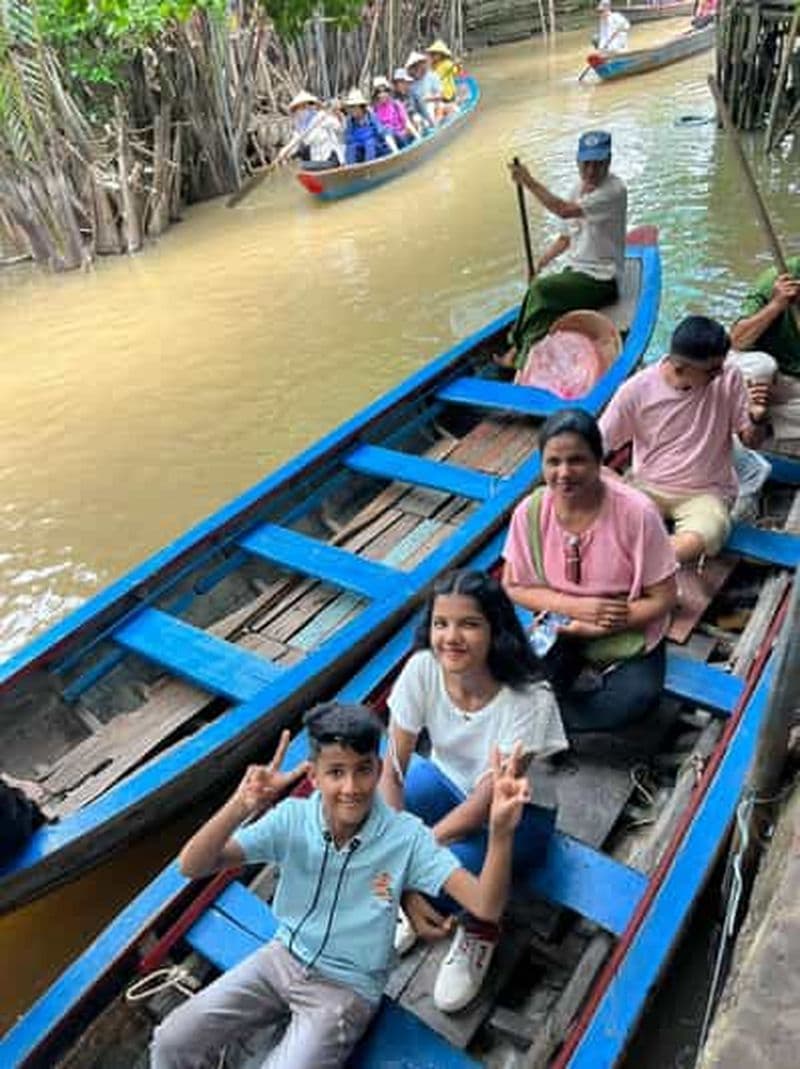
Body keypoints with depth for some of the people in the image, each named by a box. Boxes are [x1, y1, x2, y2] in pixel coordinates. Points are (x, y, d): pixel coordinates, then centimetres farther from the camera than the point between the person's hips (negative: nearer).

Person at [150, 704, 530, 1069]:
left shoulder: (406, 837, -22)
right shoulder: (292, 819, -17)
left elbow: (485, 906, -28)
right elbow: (192, 867, -22)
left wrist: (500, 832, -49)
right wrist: (241, 806, -42)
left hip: (346, 990, -2)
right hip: (283, 957, 3)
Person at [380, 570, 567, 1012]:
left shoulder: (529, 700, -33)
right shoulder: (422, 669, -24)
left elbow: (487, 802, -28)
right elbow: (391, 771, -21)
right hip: (449, 780, 3)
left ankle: (481, 928, 4)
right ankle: (408, 897, 6)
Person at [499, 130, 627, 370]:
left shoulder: (615, 190, -17)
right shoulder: (579, 189, 10)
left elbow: (564, 210, -29)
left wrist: (529, 181, -26)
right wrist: (541, 263, 2)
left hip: (601, 280, -8)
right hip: (576, 271, 8)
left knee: (540, 288, -25)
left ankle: (519, 351, -12)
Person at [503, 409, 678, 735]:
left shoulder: (636, 512, -21)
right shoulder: (530, 512, -14)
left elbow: (662, 599, -13)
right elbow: (514, 587, -2)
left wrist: (593, 629, -21)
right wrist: (575, 606, -18)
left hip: (627, 634, -1)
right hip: (561, 629, 1)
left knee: (637, 696, -29)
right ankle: (581, 679, 1)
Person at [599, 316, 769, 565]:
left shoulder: (729, 379, -9)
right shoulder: (637, 389, -12)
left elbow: (750, 440, 1)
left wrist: (757, 419, -22)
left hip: (705, 493, 0)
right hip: (648, 488, 0)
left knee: (694, 543, -34)